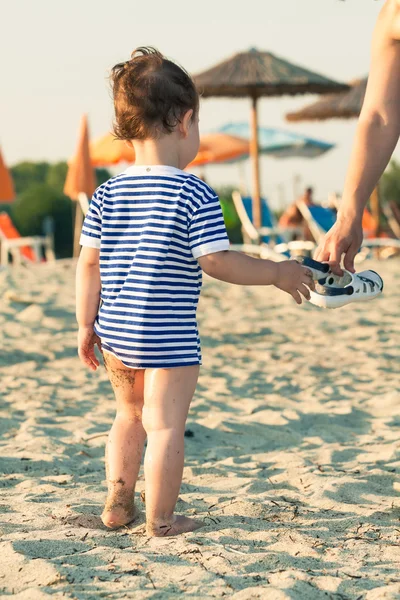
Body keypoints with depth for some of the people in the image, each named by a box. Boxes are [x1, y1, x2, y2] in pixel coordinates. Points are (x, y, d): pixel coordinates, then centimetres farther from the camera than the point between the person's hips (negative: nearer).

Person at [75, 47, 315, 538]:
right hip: (169, 338, -6)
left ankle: (117, 504, 31)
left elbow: (88, 264, 5)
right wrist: (278, 273, -7)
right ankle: (160, 519, 13)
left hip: (114, 332, 6)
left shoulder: (106, 195, 2)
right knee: (165, 427, 5)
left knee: (130, 417, 23)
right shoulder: (194, 195, -15)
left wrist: (86, 325, 14)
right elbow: (216, 262, -18)